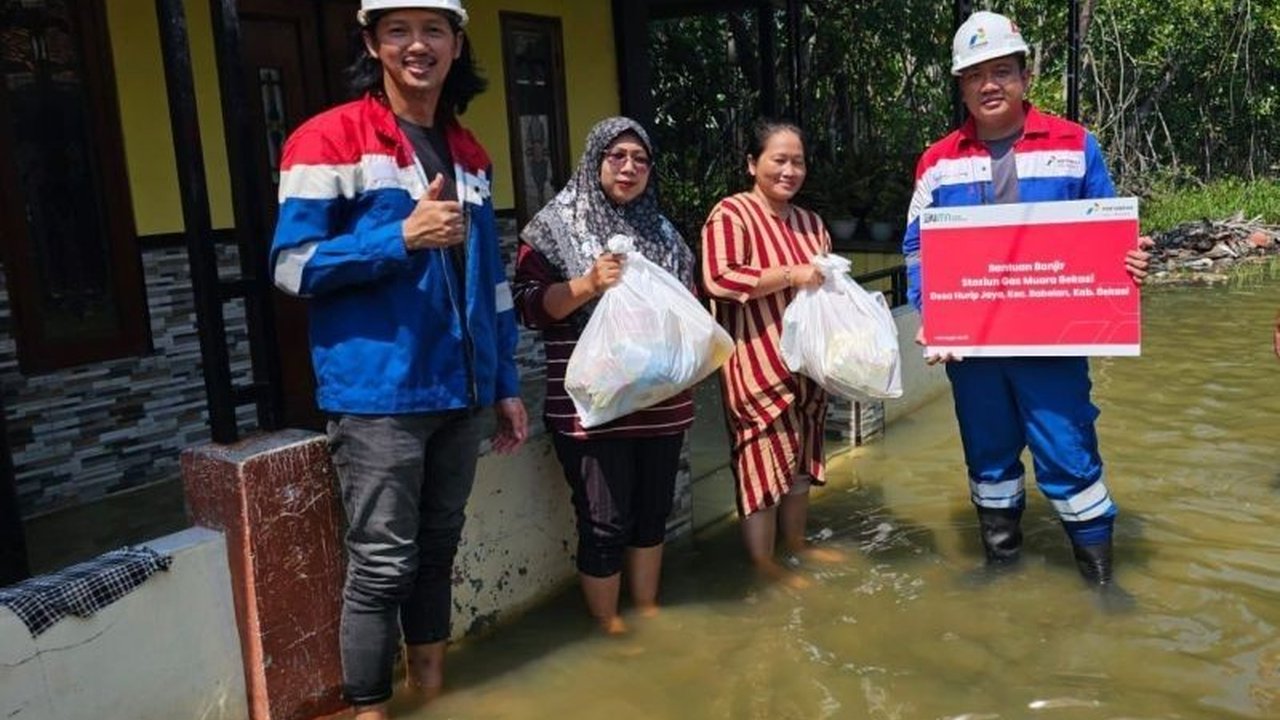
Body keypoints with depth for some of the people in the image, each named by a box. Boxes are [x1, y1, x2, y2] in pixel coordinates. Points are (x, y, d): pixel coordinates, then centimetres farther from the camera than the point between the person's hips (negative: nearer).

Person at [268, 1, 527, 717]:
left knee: (438, 548, 18)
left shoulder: (469, 152, 13)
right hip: (378, 394, -6)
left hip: (461, 390, 6)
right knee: (383, 564, 0)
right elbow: (292, 265, -11)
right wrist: (404, 237, -21)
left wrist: (507, 382, 14)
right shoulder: (330, 139, -7)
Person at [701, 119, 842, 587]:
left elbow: (824, 282, 27)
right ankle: (762, 562, 10)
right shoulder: (731, 214, -10)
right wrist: (791, 274, -23)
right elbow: (718, 279, -23)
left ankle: (796, 544, 32)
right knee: (763, 458, -3)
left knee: (800, 457, 16)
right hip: (757, 364, -8)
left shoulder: (810, 223, 15)